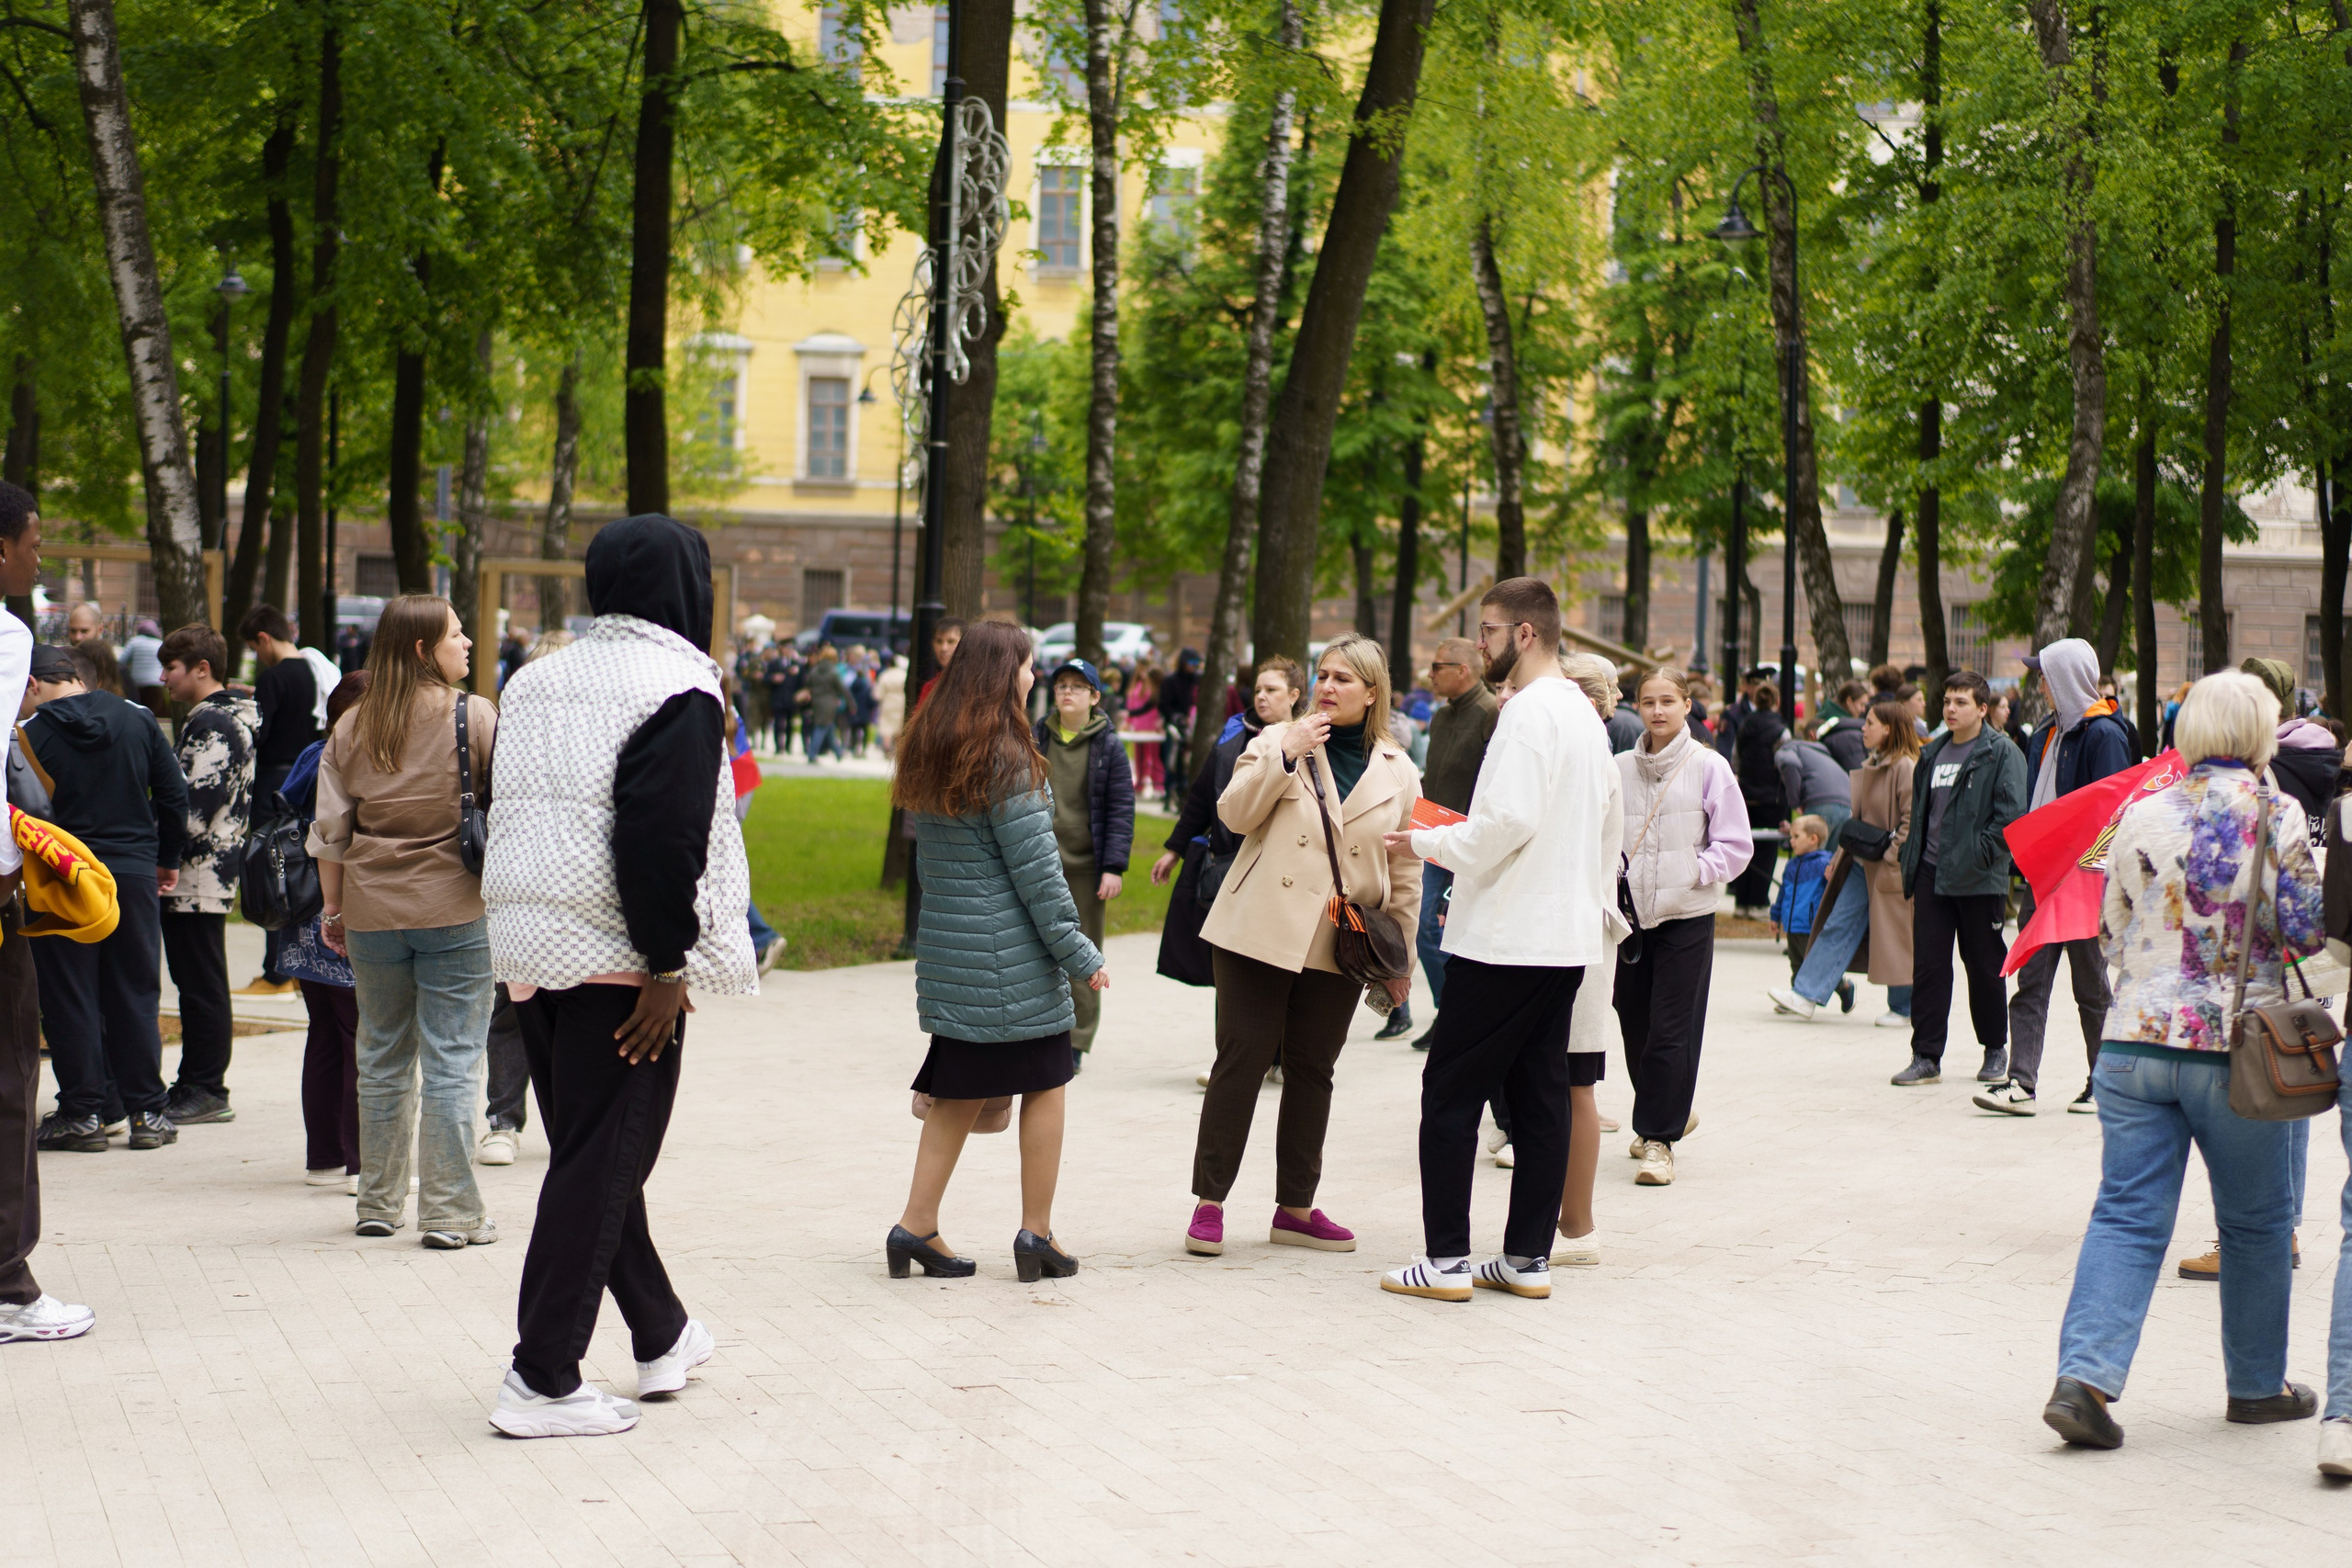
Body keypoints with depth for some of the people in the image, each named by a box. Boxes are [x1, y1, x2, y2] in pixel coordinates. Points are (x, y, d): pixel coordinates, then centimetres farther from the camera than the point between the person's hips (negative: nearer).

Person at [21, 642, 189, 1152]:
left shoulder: (31, 732, -8)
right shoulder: (137, 718, 3)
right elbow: (174, 793, 6)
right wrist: (168, 859, 17)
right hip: (135, 874, 4)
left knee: (70, 999, 5)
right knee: (136, 995, 10)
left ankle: (83, 1113, 7)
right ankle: (146, 1112, 11)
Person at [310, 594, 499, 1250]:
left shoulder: (352, 728, 5)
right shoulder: (476, 718, -6)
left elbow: (330, 831, 7)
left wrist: (334, 909, 16)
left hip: (372, 913, 4)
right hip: (453, 912, -4)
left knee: (382, 1060, 14)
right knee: (451, 1064, 0)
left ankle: (378, 1204, 22)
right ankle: (450, 1214, 2)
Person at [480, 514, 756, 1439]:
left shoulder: (534, 684, 13)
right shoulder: (676, 689, -12)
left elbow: (506, 818, 15)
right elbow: (659, 835, -21)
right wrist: (667, 966, -16)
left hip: (528, 950, 8)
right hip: (615, 960, -8)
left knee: (590, 1152, 17)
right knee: (600, 1163, -2)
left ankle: (661, 1336, 32)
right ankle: (543, 1381, -1)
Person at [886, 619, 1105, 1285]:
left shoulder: (926, 749, 8)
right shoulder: (1006, 759, -15)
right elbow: (1035, 870, -14)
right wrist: (1080, 953, -9)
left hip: (947, 946, 7)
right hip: (1012, 955, -7)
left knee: (960, 1091, 12)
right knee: (1045, 1084, 6)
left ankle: (917, 1226, 9)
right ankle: (1036, 1234, 10)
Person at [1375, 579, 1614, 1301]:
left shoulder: (1530, 711, -14)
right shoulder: (1583, 713, 15)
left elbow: (1509, 822, -23)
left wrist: (1429, 842, -8)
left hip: (1507, 942, -9)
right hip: (1566, 936, 9)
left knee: (1450, 1093, -2)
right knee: (1539, 1098, 10)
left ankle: (1446, 1260, -1)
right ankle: (1528, 1258, 13)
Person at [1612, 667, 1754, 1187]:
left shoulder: (1709, 768, -3)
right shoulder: (1620, 769, 5)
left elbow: (1736, 846, -1)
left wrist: (1693, 872, -11)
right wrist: (1609, 884, -4)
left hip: (1687, 916, -3)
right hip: (1630, 913, 4)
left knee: (1671, 1031, -6)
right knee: (1635, 1024, 9)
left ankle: (1659, 1136, 2)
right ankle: (1671, 1112, 32)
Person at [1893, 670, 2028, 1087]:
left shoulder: (2001, 753, -5)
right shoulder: (1934, 753, 15)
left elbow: (2011, 814, -12)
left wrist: (1979, 855, -16)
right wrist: (1911, 859, 14)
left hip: (1978, 880, -5)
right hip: (1931, 873, 5)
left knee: (1985, 967, 6)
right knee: (1928, 966, 1)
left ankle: (1996, 1050, 22)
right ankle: (1926, 1057, 4)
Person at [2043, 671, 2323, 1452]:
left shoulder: (2142, 816, 3)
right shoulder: (2278, 819, -5)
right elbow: (2307, 932, -7)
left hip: (2135, 1038, 2)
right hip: (2236, 1045, -2)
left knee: (2127, 1214, 2)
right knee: (2256, 1221, 15)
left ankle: (2085, 1376, -13)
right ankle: (2257, 1383, 27)